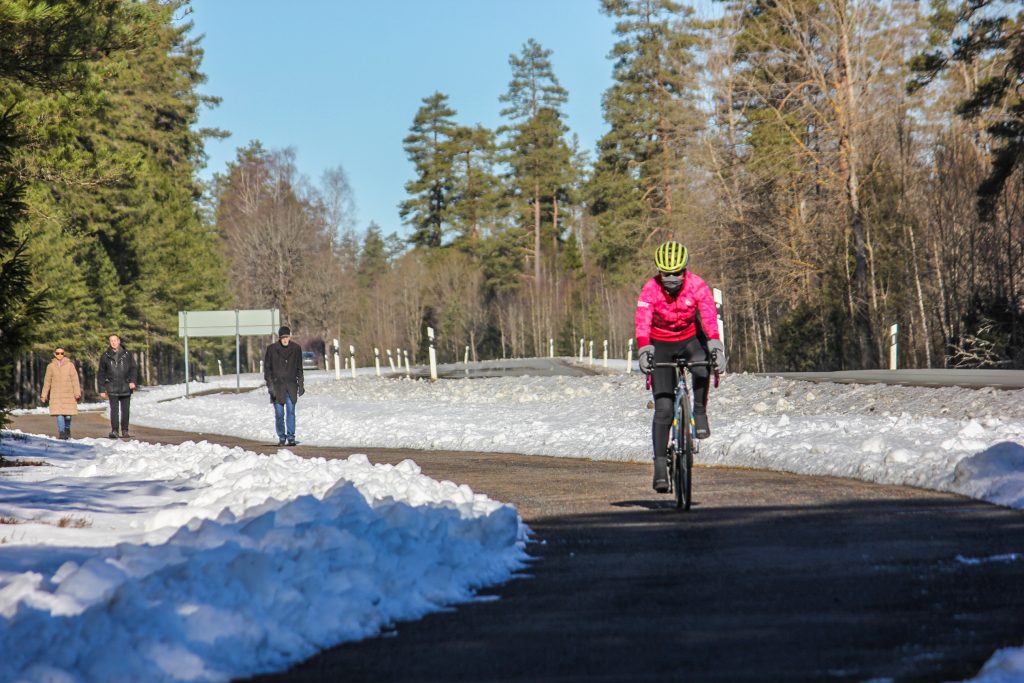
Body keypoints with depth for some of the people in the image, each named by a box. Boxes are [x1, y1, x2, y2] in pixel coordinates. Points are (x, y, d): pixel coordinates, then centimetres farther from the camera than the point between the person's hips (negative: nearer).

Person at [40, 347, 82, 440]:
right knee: (59, 414, -11)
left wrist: (77, 393, -5)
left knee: (68, 415, -3)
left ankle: (67, 430, 23)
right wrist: (44, 395, 9)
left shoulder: (70, 365, 4)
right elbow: (47, 381, 11)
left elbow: (75, 379, 2)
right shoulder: (51, 366, 7)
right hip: (56, 395, 1)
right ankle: (61, 433, -6)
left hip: (68, 394, -1)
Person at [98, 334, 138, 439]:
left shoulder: (127, 355, 8)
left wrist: (133, 381, -9)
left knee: (125, 410, 3)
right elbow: (101, 374, 11)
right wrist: (102, 389, 6)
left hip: (125, 387, 1)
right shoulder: (105, 356, 8)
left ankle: (125, 430, 10)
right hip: (112, 388, -1)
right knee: (114, 410, -8)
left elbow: (134, 368, 8)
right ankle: (114, 430, -7)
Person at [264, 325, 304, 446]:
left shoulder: (296, 349, 5)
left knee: (291, 412, -6)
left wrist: (300, 385, 9)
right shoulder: (271, 349, -1)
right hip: (277, 385, -1)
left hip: (291, 385, 1)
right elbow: (266, 368, 2)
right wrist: (270, 384, -7)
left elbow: (299, 368, 13)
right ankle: (281, 438, 11)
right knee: (279, 413, 0)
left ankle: (291, 437, -3)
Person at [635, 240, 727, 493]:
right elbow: (642, 323, -34)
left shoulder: (697, 286, -21)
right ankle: (660, 464, -6)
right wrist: (644, 351, -51)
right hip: (661, 345, 0)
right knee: (663, 408, -10)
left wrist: (716, 348, -48)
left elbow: (710, 318, -33)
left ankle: (700, 413, -11)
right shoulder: (650, 289, -23)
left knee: (703, 367, -36)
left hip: (690, 340, 0)